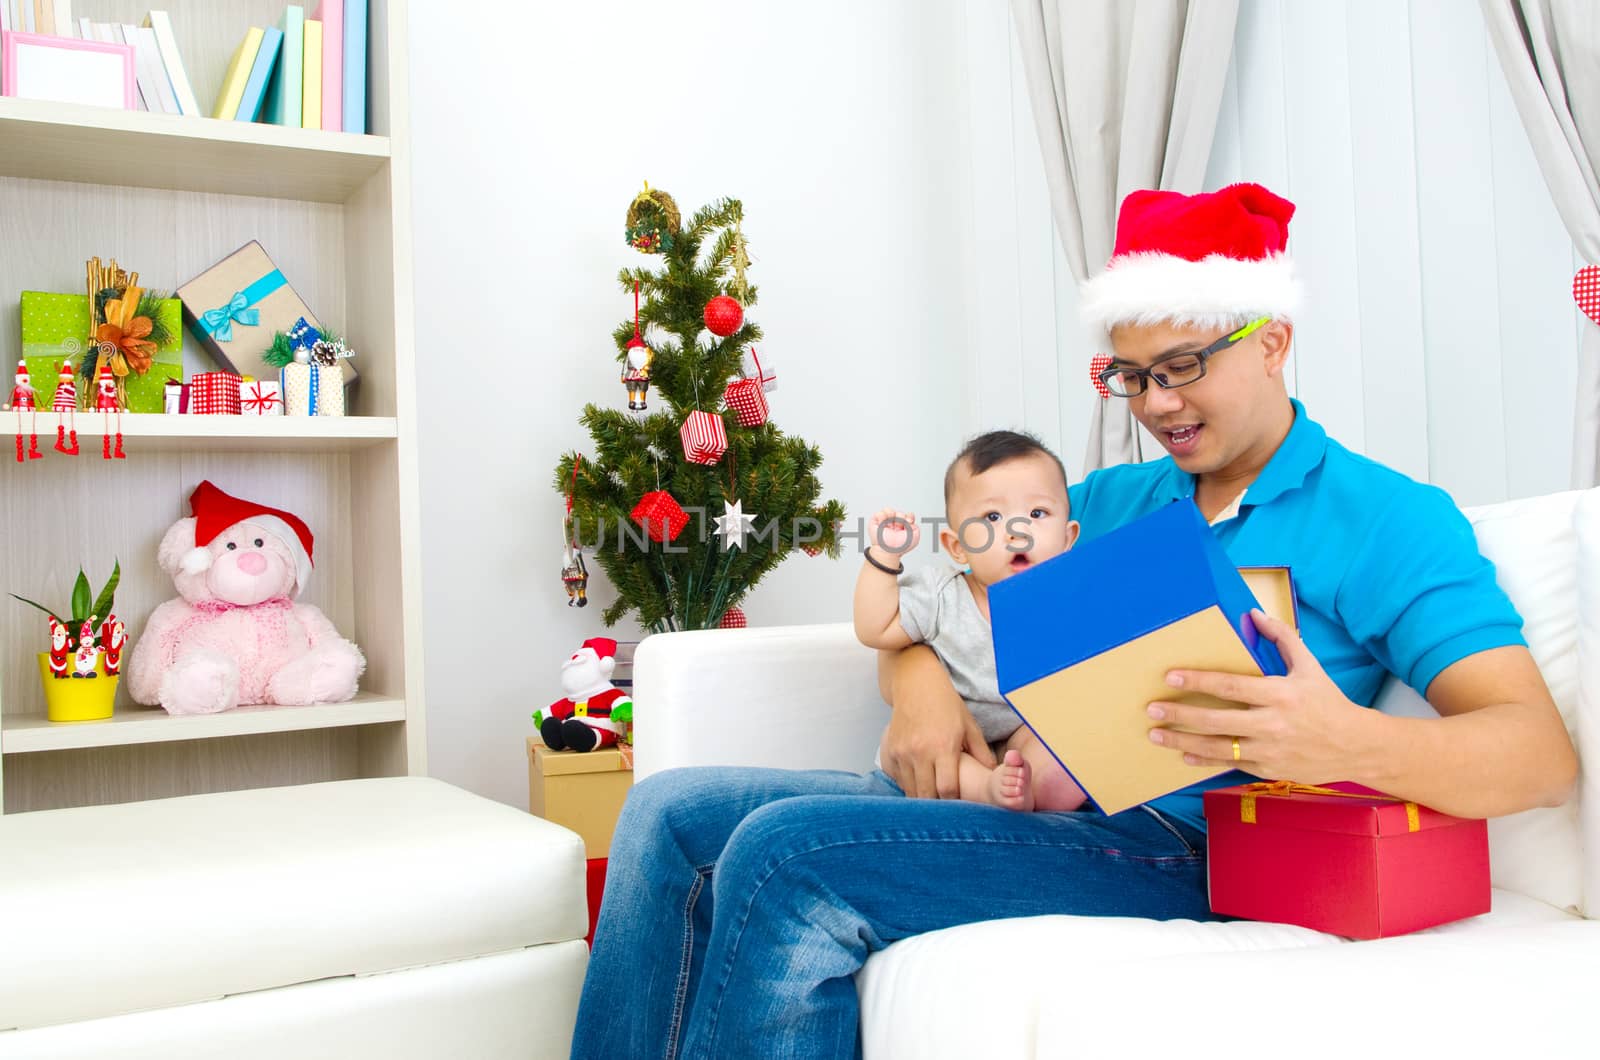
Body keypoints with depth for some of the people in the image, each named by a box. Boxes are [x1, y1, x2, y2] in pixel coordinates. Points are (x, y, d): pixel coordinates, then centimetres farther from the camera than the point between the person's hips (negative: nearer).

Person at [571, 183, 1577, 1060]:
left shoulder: (1388, 520, 0)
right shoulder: (1111, 500, 20)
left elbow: (1542, 754, -12)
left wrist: (1348, 743, -34)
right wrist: (919, 679, -5)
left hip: (1182, 851, -7)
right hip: (1038, 804, 7)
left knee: (784, 855, -28)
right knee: (674, 812, -5)